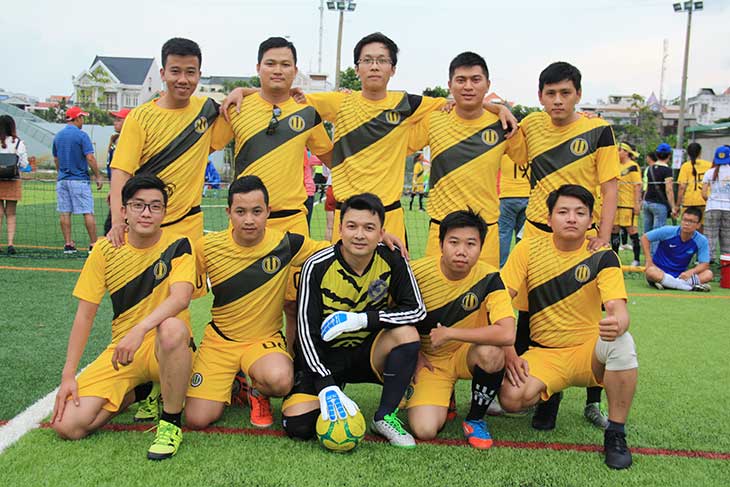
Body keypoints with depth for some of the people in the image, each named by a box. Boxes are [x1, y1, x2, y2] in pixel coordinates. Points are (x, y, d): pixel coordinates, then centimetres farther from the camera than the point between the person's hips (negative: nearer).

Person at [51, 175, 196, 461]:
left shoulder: (178, 245, -8)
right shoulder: (106, 250, 0)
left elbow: (180, 298, -25)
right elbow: (85, 314, 1)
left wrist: (140, 330, -41)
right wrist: (68, 374, -5)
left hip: (166, 349, -3)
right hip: (121, 349, 4)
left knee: (172, 327, -40)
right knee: (67, 425, -13)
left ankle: (171, 423, -19)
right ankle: (139, 392, 15)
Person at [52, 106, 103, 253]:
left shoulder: (58, 136, 10)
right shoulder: (81, 135, -10)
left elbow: (56, 159, 17)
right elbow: (90, 158, -15)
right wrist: (98, 176, -8)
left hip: (62, 180, 6)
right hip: (79, 180, -6)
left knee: (64, 213, 6)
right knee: (88, 212, -3)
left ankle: (68, 244, 8)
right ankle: (93, 244, -3)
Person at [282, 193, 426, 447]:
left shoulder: (392, 260, -13)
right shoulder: (317, 266, -18)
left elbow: (417, 310, -14)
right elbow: (307, 331, -17)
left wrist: (362, 319, -26)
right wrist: (326, 385, -27)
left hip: (368, 352, 2)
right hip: (323, 356, -1)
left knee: (406, 334, -29)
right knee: (299, 426, -20)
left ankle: (385, 417, -9)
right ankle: (333, 394, 16)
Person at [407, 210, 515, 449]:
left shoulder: (488, 277, -19)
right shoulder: (417, 273, -16)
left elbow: (507, 334, -32)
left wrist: (449, 333, -27)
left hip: (466, 354, 0)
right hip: (429, 360, 0)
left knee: (491, 352, -35)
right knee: (425, 430, -22)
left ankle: (475, 419, -6)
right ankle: (443, 399, 15)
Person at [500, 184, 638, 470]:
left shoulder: (603, 256, -6)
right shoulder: (528, 249, -5)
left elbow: (618, 310, -18)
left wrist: (617, 325, -43)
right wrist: (507, 351, -16)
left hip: (588, 351, 0)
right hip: (543, 352, 1)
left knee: (622, 342, -34)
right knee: (511, 398, -28)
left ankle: (616, 435, -13)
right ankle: (549, 394, 13)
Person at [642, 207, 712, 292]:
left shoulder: (702, 241, -6)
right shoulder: (668, 231, -11)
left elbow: (705, 264, -5)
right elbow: (645, 238, -2)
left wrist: (690, 272, -26)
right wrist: (649, 260, -10)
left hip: (681, 275, 3)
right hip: (660, 271, -3)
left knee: (708, 274, -21)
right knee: (651, 271, -38)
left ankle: (665, 283, -29)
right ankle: (692, 286, -31)